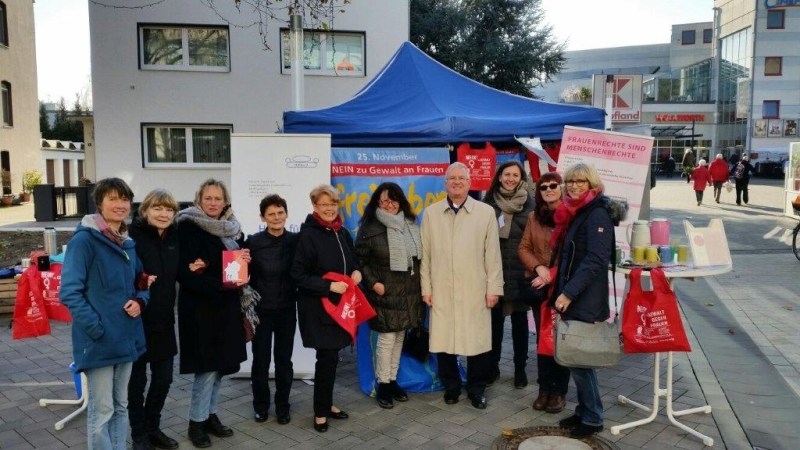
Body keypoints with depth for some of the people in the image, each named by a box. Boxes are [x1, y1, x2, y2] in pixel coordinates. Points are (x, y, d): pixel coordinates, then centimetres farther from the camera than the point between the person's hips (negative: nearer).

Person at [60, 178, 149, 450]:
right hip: (99, 340, -7)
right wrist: (95, 328, -22)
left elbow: (141, 284, 18)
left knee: (120, 406, 18)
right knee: (102, 411, 3)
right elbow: (69, 292, -17)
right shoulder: (84, 239, -12)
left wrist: (140, 301, -4)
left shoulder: (129, 243, 10)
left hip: (126, 337, 7)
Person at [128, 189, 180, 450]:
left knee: (164, 378, 15)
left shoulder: (174, 237, 5)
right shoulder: (133, 235, -15)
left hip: (164, 321, 6)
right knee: (137, 380, 10)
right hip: (137, 320, -6)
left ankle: (153, 428, 35)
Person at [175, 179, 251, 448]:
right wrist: (221, 283, -24)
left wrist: (245, 260, -7)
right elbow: (184, 272, -17)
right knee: (206, 366, -3)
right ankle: (196, 422, 13)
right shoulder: (187, 227, -9)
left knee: (219, 364, 12)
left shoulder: (233, 228, 10)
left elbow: (242, 259, 18)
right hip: (200, 307, -6)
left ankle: (210, 415, 26)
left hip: (227, 306, 6)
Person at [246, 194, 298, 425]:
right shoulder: (254, 242, -7)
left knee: (284, 359, 11)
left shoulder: (296, 240, -3)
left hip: (287, 309, 1)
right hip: (261, 309, -1)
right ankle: (261, 405, 27)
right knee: (261, 359, 8)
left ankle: (282, 406, 26)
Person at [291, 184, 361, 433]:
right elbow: (298, 275, -14)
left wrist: (357, 272, -1)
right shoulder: (308, 236, -12)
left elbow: (354, 261, 22)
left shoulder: (343, 233, 8)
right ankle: (320, 412, 14)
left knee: (331, 356, 14)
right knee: (327, 358, -4)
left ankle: (326, 403, 31)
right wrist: (329, 286, -21)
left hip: (340, 304, 6)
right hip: (317, 307, -6)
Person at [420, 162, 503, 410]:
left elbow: (493, 254, 1)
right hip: (442, 291, 1)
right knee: (443, 341, 6)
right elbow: (425, 254, 5)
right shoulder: (431, 213, 4)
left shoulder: (486, 212, 1)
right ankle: (451, 386, 27)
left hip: (475, 291, -1)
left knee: (477, 341, 4)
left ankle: (476, 389, 24)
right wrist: (426, 288, 3)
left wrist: (494, 288, -1)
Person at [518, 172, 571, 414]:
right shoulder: (534, 217, 8)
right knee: (543, 337, 10)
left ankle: (560, 391, 17)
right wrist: (539, 268, -10)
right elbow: (524, 248, 7)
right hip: (539, 286, 4)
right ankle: (544, 388, 21)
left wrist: (554, 274, -15)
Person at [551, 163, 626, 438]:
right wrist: (561, 292, 13)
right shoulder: (574, 213, 14)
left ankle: (592, 418, 13)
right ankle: (584, 411, 26)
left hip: (586, 301, -8)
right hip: (571, 297, 8)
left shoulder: (597, 214, -12)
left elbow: (595, 260, -21)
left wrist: (569, 293, -24)